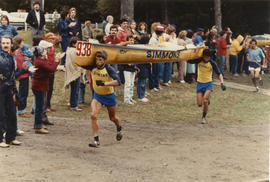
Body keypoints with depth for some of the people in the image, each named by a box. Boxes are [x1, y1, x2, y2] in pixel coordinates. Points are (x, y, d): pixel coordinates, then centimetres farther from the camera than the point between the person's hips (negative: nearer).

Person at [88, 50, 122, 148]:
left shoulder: (108, 69, -21)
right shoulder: (93, 68, -10)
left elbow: (118, 81, -31)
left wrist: (104, 83, -39)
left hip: (109, 96, -2)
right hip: (97, 96, 2)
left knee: (112, 118, 17)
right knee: (93, 115, -19)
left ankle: (119, 129, 52)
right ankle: (96, 140, -13)